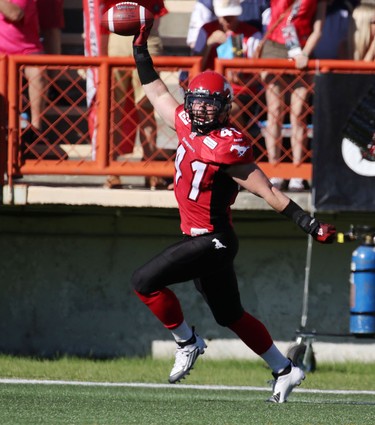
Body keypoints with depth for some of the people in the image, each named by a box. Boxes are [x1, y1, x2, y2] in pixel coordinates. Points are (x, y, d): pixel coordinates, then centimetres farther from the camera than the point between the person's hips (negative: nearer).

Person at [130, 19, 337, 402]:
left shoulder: (228, 147, -19)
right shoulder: (188, 126, 3)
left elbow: (268, 192, -17)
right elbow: (157, 93, 17)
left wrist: (308, 224, -20)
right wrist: (140, 50, 16)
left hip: (212, 241, -9)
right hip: (201, 239, 9)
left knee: (145, 282, -13)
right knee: (230, 315, 17)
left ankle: (187, 342, 3)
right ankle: (285, 371, 27)